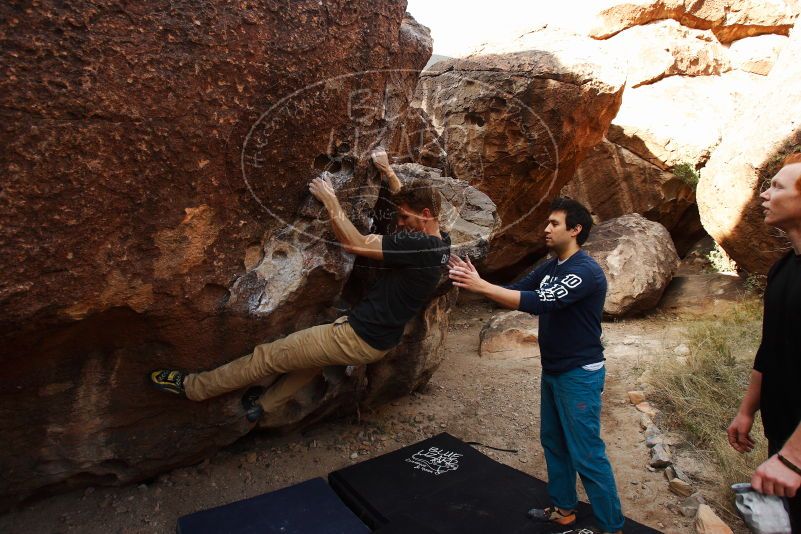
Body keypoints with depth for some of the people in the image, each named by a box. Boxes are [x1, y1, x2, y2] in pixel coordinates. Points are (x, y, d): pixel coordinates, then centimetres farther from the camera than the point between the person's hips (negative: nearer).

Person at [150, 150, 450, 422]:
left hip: (360, 339, -10)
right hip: (381, 340, 10)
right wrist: (388, 172, 19)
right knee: (313, 353, 33)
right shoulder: (440, 240, 2)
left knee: (270, 355, 4)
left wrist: (330, 201, -13)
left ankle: (193, 387, 22)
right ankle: (264, 404, 47)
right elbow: (412, 202, 22)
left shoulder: (418, 245, -27)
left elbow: (353, 243, -24)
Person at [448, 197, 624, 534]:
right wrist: (476, 282, -15)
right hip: (552, 370, 9)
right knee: (553, 442, 18)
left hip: (579, 374, -9)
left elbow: (540, 303, -33)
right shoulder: (550, 267, 7)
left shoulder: (586, 272, -22)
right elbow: (516, 291, 3)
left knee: (587, 454, 0)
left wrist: (481, 286, -34)